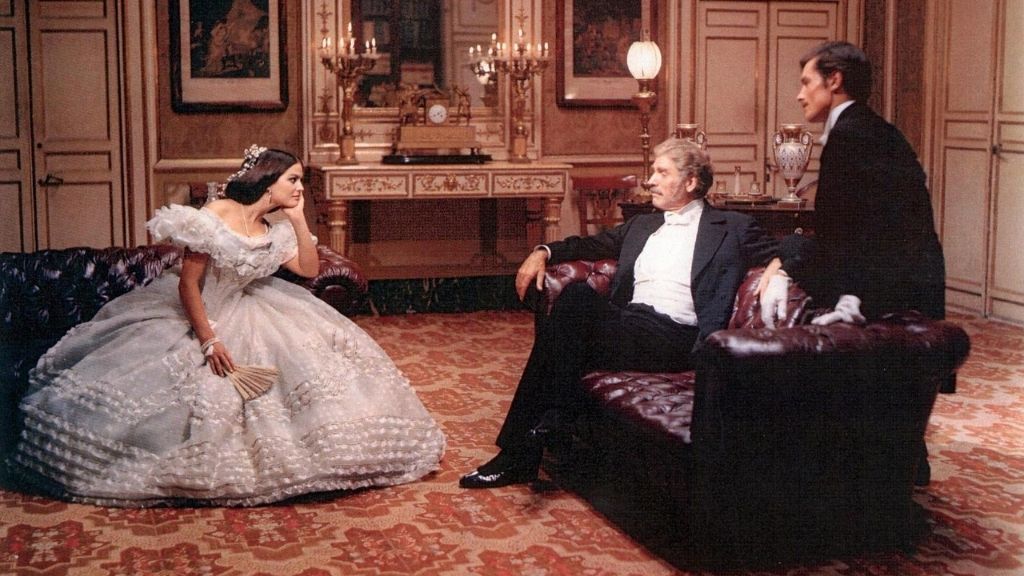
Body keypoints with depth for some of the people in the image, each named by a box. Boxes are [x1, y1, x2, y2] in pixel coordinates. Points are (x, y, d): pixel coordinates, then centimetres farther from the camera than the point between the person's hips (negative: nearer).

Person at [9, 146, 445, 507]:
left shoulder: (273, 230, 0)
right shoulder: (213, 219, -23)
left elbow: (310, 268, 1)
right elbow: (188, 284, -21)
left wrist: (298, 218, -8)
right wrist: (209, 341, -25)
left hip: (245, 312, 7)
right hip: (200, 314, -7)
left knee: (315, 346, -1)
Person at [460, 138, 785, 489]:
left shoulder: (732, 228, 13)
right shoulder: (641, 226, 29)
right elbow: (592, 245, 30)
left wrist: (777, 268, -13)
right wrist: (544, 252, 13)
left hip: (674, 338, -5)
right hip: (626, 325, 5)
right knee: (577, 293, -27)